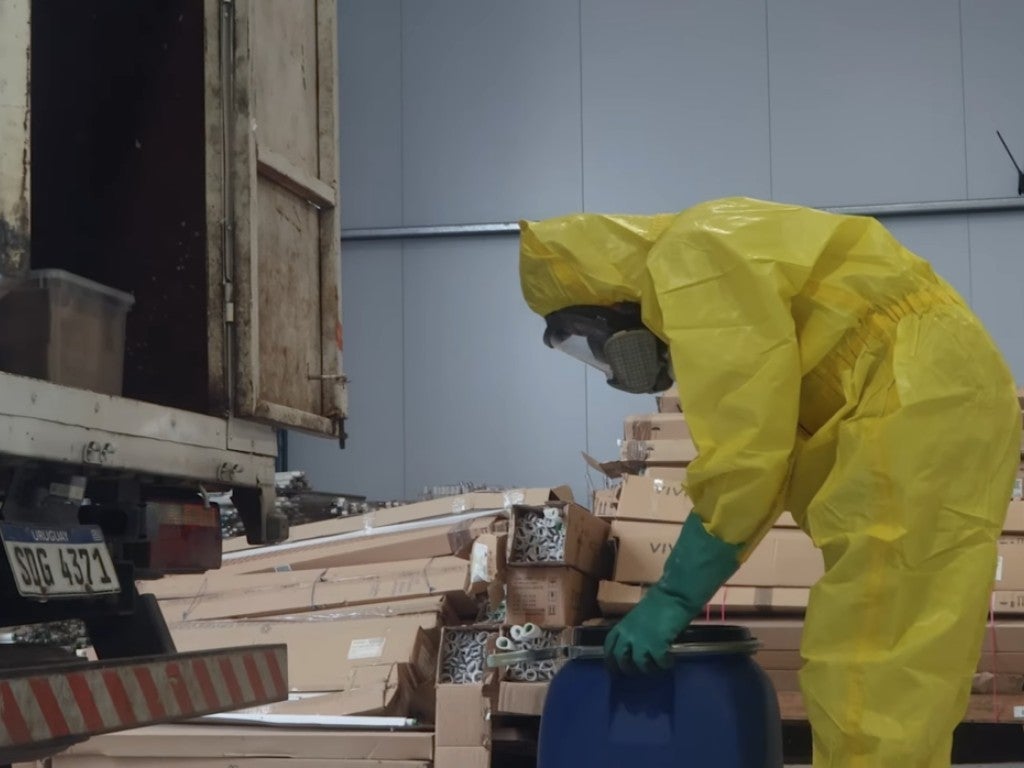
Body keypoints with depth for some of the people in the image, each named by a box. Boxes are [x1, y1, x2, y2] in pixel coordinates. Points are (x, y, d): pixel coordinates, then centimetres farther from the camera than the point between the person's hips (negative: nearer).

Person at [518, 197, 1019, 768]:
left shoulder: (689, 259, -9)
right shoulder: (716, 262, 22)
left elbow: (745, 448, -16)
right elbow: (772, 439, 23)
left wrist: (675, 596, -8)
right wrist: (685, 588, 21)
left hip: (924, 402, -11)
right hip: (944, 399, 11)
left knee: (871, 671, -10)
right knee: (899, 663, 13)